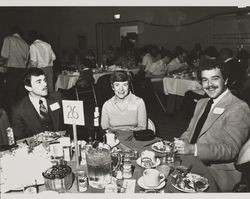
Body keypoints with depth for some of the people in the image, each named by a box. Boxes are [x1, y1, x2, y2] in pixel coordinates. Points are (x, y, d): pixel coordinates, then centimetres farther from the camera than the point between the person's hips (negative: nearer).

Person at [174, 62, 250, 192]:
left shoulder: (238, 108, -12)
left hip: (216, 174, -7)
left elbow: (230, 149, -18)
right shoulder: (202, 103, 13)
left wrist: (193, 149, -29)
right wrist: (180, 143, -6)